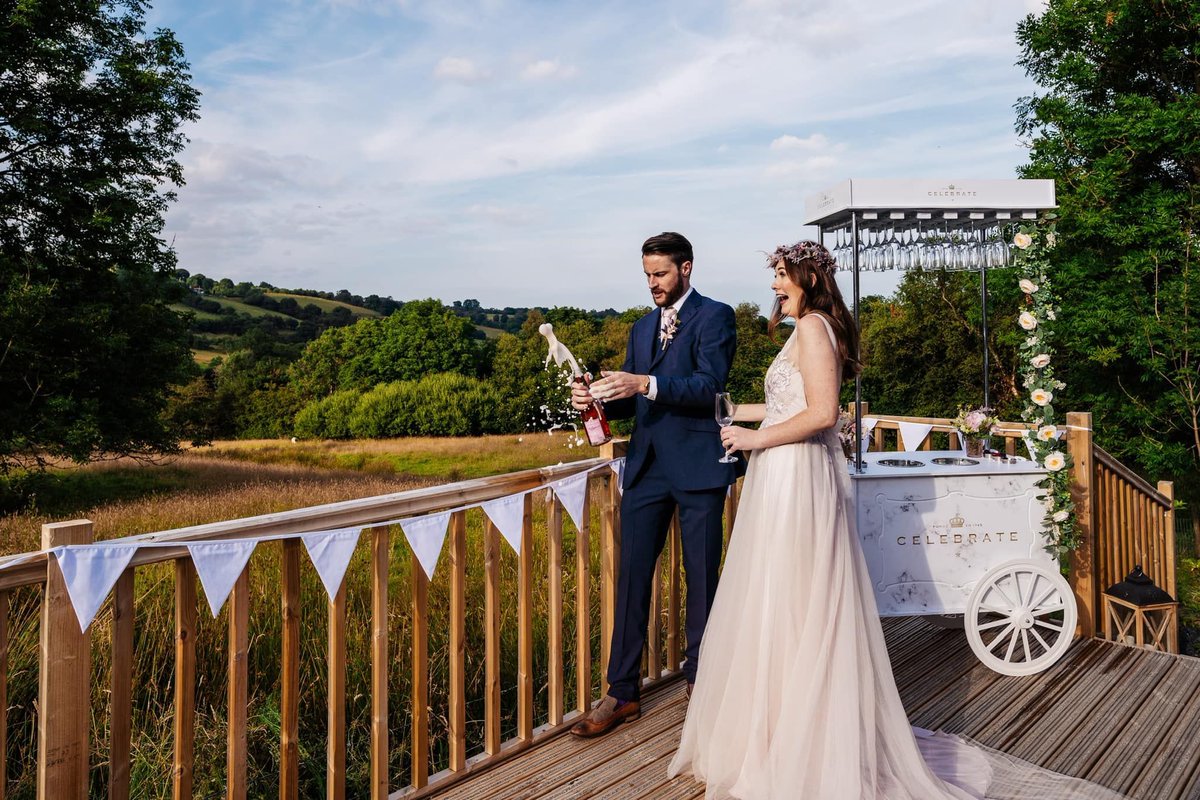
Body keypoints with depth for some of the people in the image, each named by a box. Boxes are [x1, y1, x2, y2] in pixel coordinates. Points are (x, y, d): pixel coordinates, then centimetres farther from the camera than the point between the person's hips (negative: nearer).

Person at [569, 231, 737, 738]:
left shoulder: (714, 316, -2)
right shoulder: (642, 327, 18)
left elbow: (710, 386, -15)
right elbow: (631, 399, 16)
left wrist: (647, 384, -27)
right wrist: (598, 400, -5)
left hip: (697, 466, -5)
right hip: (647, 467, 6)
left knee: (701, 577, 7)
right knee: (632, 576, 4)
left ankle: (700, 678, 25)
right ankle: (622, 693, 12)